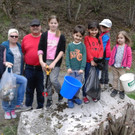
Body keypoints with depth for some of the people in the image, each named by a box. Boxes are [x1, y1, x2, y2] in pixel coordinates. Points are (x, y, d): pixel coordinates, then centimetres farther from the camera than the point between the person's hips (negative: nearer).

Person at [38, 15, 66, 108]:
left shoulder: (61, 36, 2)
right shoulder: (44, 35, 4)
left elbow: (62, 51, -3)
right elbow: (40, 49, 2)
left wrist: (54, 63, -11)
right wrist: (41, 62, -9)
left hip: (56, 62, -2)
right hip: (46, 61, 2)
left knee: (53, 79, -15)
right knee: (47, 81, 6)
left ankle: (60, 93, 14)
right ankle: (49, 99, 22)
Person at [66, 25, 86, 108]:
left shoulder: (83, 46, -1)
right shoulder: (70, 45, 1)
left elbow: (84, 57, -5)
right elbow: (67, 57, 1)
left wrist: (82, 68, -12)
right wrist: (68, 67, -9)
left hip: (79, 70, 0)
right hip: (71, 70, 0)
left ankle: (76, 97, 27)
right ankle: (70, 99, 14)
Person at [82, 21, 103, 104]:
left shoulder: (99, 39, 10)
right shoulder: (87, 38, -2)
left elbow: (101, 49, 5)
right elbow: (88, 49, -8)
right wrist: (91, 60, -13)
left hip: (97, 62, 4)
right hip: (89, 62, -4)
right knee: (87, 79, 3)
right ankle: (85, 96, 12)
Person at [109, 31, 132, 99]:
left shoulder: (127, 48, -7)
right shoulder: (115, 47, 1)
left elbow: (129, 57, -4)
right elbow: (112, 55, 7)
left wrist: (128, 66, -7)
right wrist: (110, 63, 6)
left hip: (122, 67, -3)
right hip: (114, 66, 3)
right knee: (115, 78, 14)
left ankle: (122, 91, 21)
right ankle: (115, 89, 27)